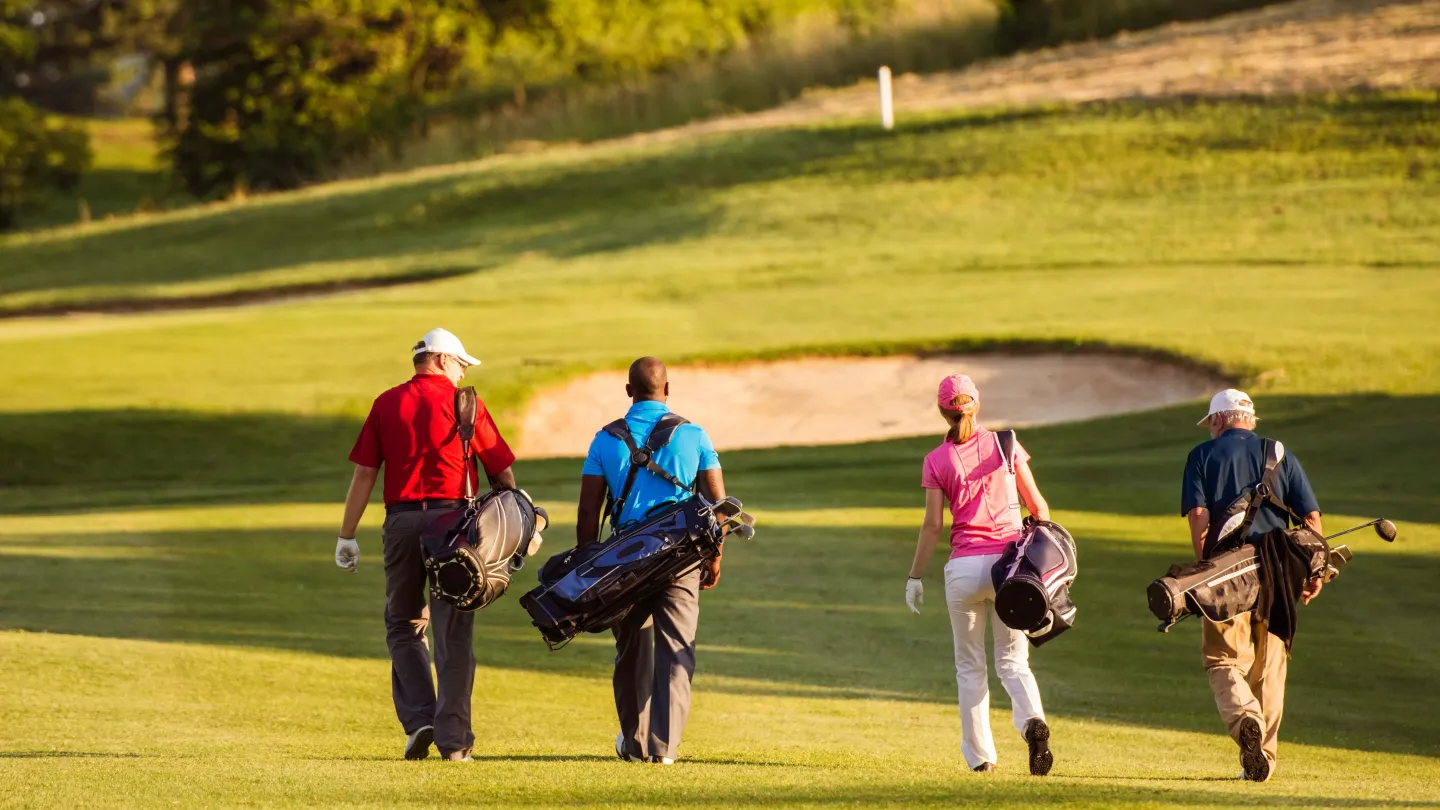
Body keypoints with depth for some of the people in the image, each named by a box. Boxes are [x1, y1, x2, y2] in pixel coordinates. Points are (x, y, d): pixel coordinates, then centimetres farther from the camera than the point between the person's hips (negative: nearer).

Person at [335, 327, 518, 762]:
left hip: (401, 519, 1)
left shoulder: (387, 403, 7)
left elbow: (364, 473, 4)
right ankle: (453, 738, -1)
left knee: (403, 626, 15)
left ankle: (419, 720, 1)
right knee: (452, 633, 1)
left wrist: (347, 536, 7)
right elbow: (502, 472, 4)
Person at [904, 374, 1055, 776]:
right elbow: (1038, 506, 5)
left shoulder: (937, 460, -1)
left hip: (964, 566, -1)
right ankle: (1032, 720, -22)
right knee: (1012, 659, 7)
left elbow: (933, 525, -5)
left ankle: (979, 754, 10)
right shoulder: (1006, 445, 3)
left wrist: (915, 576, 2)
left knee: (970, 665, 12)